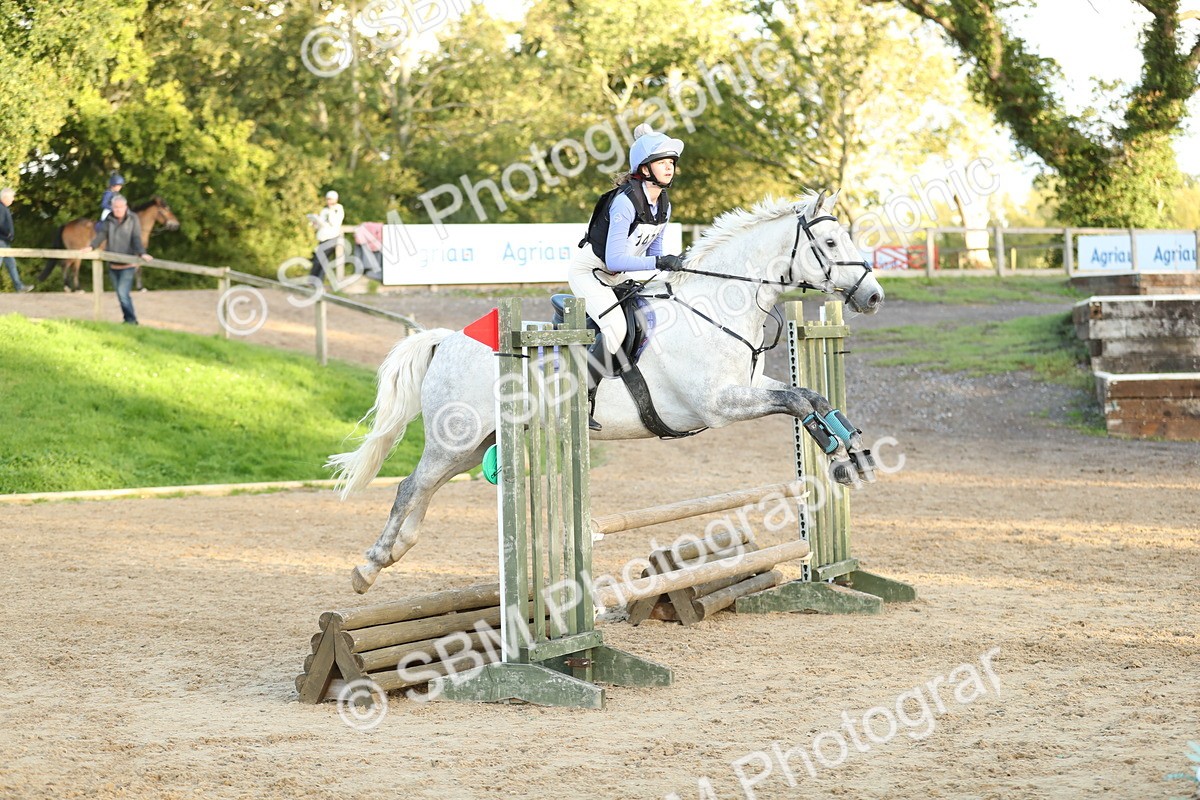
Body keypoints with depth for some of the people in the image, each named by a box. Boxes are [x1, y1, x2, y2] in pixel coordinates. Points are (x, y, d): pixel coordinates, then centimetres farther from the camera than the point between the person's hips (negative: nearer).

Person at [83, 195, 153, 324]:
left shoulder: (133, 219, -3)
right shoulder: (109, 220, 6)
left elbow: (136, 239, -13)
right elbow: (102, 234, -4)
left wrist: (142, 253, -29)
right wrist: (91, 246, -22)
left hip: (128, 265, -5)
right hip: (113, 265, 5)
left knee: (123, 292, -17)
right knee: (120, 294, 10)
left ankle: (131, 319, -10)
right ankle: (129, 319, 21)